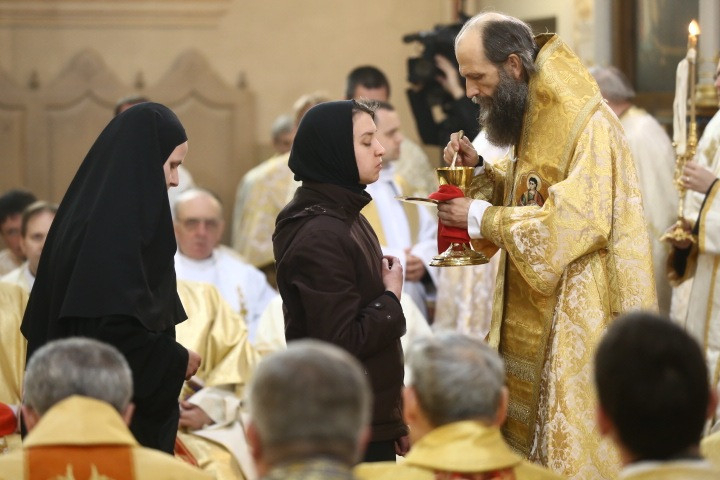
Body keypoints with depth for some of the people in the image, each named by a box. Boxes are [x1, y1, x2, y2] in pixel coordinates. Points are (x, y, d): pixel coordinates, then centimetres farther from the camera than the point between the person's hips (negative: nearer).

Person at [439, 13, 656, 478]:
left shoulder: (589, 124, -19)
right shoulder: (535, 116, 10)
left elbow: (576, 221, -25)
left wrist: (482, 218, -19)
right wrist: (480, 172, 2)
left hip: (580, 316, -9)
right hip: (534, 316, 9)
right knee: (525, 434, 9)